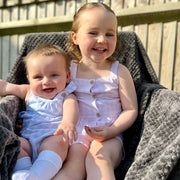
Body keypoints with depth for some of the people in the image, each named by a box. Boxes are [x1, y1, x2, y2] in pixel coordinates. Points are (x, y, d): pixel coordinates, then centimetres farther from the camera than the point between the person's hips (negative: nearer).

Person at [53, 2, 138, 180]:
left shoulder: (119, 72, 8)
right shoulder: (68, 69, 10)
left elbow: (131, 110, 4)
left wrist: (111, 130, -14)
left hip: (109, 137, 0)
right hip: (76, 134, 1)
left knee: (99, 159, -32)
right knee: (73, 161, -30)